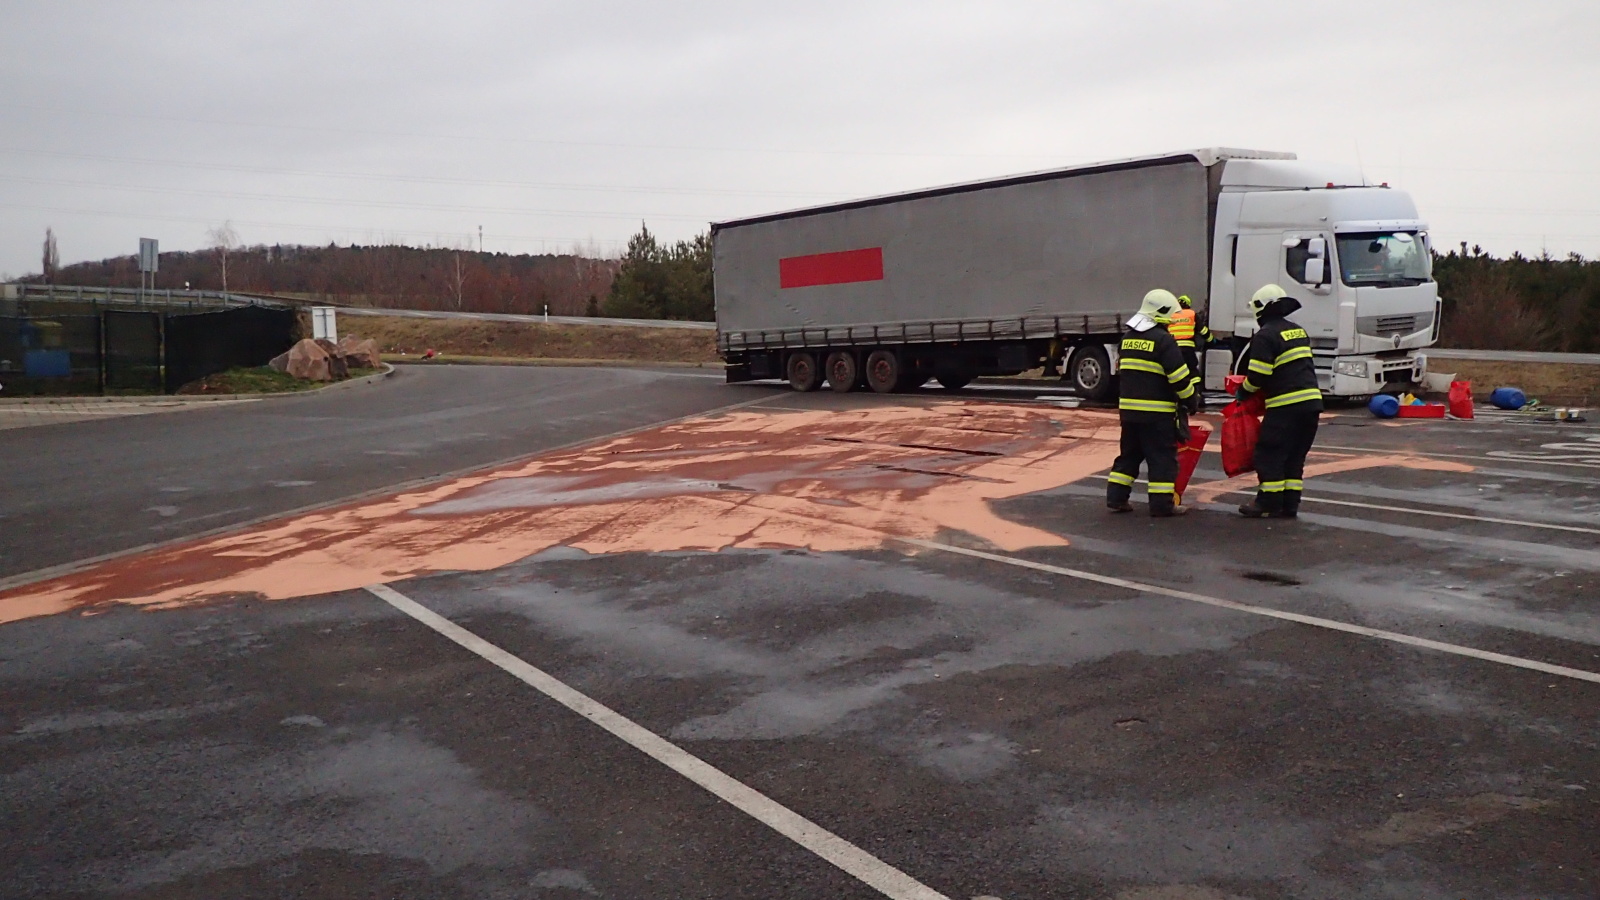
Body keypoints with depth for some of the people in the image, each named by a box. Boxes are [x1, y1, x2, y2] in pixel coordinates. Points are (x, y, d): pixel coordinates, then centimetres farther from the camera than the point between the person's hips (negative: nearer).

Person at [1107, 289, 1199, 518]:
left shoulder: (1128, 338, 12)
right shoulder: (1163, 340, -12)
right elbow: (1179, 377, -13)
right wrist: (1192, 399, -1)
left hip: (1128, 408, 7)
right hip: (1157, 412, -7)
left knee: (1130, 453, 16)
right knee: (1163, 457, 0)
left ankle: (1116, 498, 14)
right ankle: (1162, 505, 0)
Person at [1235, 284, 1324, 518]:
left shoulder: (1265, 336, -9)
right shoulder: (1298, 331, 18)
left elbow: (1257, 376, -14)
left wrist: (1243, 392, 5)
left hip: (1285, 404, -8)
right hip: (1311, 401, 8)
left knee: (1269, 453, 0)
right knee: (1295, 456, 13)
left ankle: (1268, 504, 2)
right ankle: (1290, 504, 15)